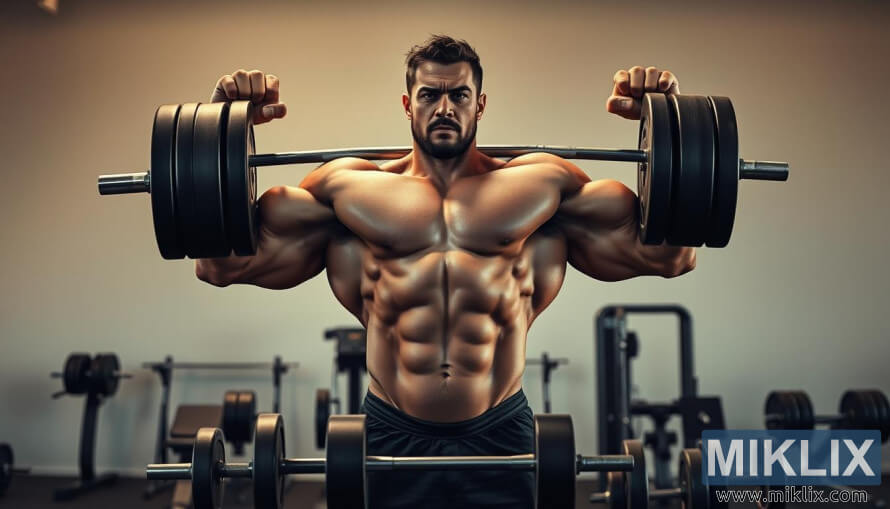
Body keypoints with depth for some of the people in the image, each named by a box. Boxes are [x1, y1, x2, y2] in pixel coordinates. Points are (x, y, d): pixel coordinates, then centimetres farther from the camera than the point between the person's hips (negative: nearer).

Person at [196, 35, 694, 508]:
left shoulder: (543, 186, 7)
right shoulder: (346, 188, 7)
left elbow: (670, 254, 5)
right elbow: (223, 262, 4)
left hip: (499, 436, 0)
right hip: (392, 439, 0)